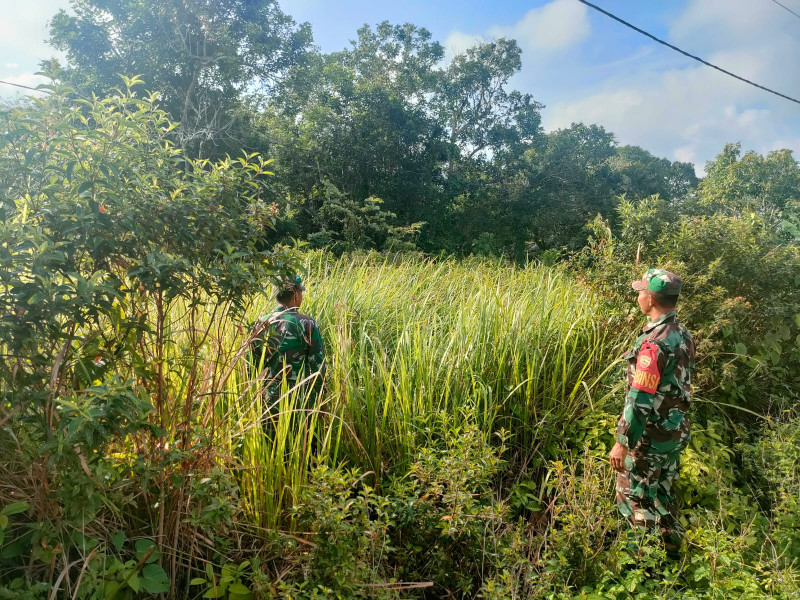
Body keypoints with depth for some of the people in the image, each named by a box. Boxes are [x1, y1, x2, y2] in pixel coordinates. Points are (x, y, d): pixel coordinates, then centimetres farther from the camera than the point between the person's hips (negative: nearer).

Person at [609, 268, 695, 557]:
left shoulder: (653, 343, -26)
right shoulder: (683, 336, 2)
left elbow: (640, 401, -26)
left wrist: (622, 442, -20)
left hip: (651, 437, -9)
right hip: (676, 432, 9)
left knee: (636, 499, 7)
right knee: (664, 494, 22)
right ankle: (670, 551, 36)